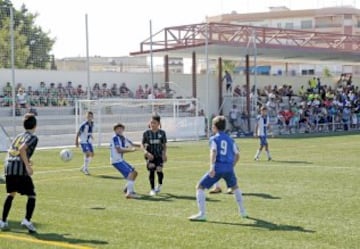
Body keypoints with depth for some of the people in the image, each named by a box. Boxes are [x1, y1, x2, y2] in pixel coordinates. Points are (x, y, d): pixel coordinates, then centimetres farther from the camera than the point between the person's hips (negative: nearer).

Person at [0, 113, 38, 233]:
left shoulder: (18, 136, 22)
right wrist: (27, 165, -15)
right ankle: (27, 220, -14)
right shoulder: (33, 137, 1)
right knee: (31, 195, 2)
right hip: (20, 169, -7)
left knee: (11, 194, 21)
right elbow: (22, 149, -16)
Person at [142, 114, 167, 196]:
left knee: (159, 170, -15)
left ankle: (159, 185, 15)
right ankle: (152, 189, 5)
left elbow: (164, 145, 8)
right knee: (151, 170, -10)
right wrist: (146, 152, -16)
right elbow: (142, 144, 1)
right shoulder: (146, 133, -2)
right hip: (150, 155, 0)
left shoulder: (162, 133, 0)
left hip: (159, 155, 0)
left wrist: (164, 154, -5)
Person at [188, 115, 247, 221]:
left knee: (200, 187, 5)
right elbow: (237, 155, 18)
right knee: (235, 187, 32)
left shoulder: (213, 139, 4)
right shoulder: (230, 139, 18)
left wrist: (212, 167, -26)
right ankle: (242, 211, 35)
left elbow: (213, 152, -14)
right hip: (229, 168, 5)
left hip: (217, 168, -5)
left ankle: (201, 214, -7)